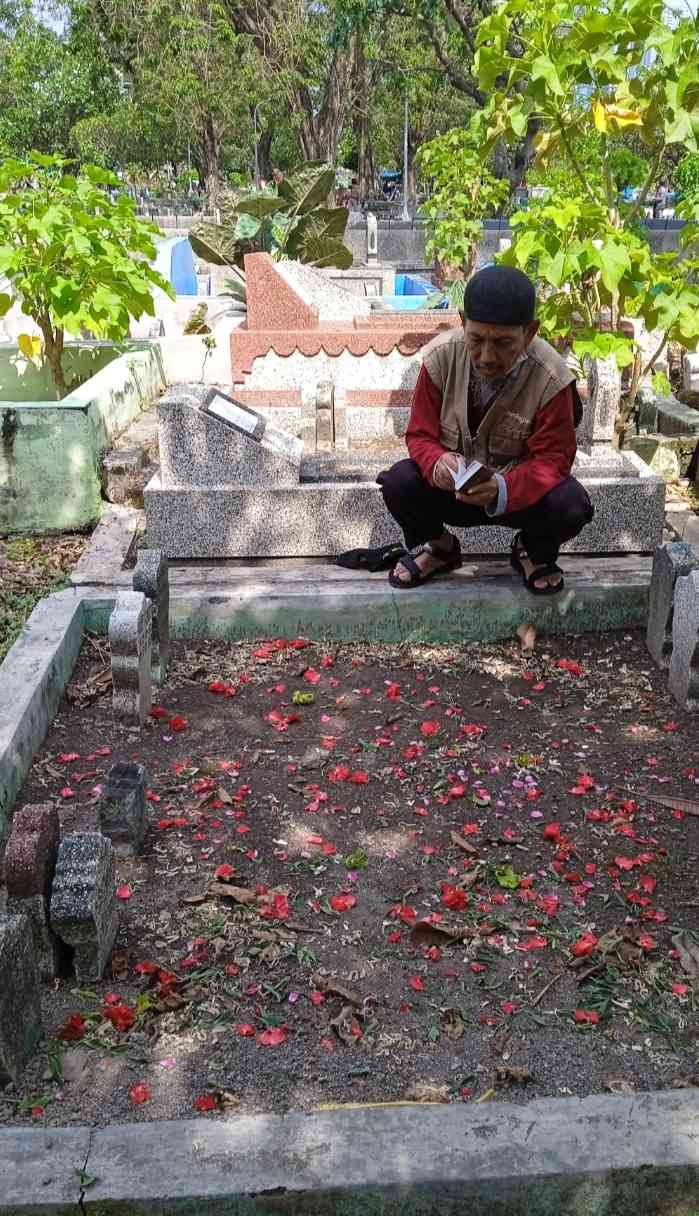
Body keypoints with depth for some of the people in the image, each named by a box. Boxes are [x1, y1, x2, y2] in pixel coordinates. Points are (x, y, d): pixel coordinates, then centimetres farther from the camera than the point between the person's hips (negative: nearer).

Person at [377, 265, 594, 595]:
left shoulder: (550, 378, -22)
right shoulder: (441, 357, -16)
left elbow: (552, 459, -19)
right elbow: (421, 435, -10)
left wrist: (502, 489, -41)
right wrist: (437, 461, -37)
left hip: (518, 486, -1)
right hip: (454, 484, 2)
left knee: (570, 506, -31)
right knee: (398, 484, -27)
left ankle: (534, 552, 8)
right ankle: (436, 546, 8)